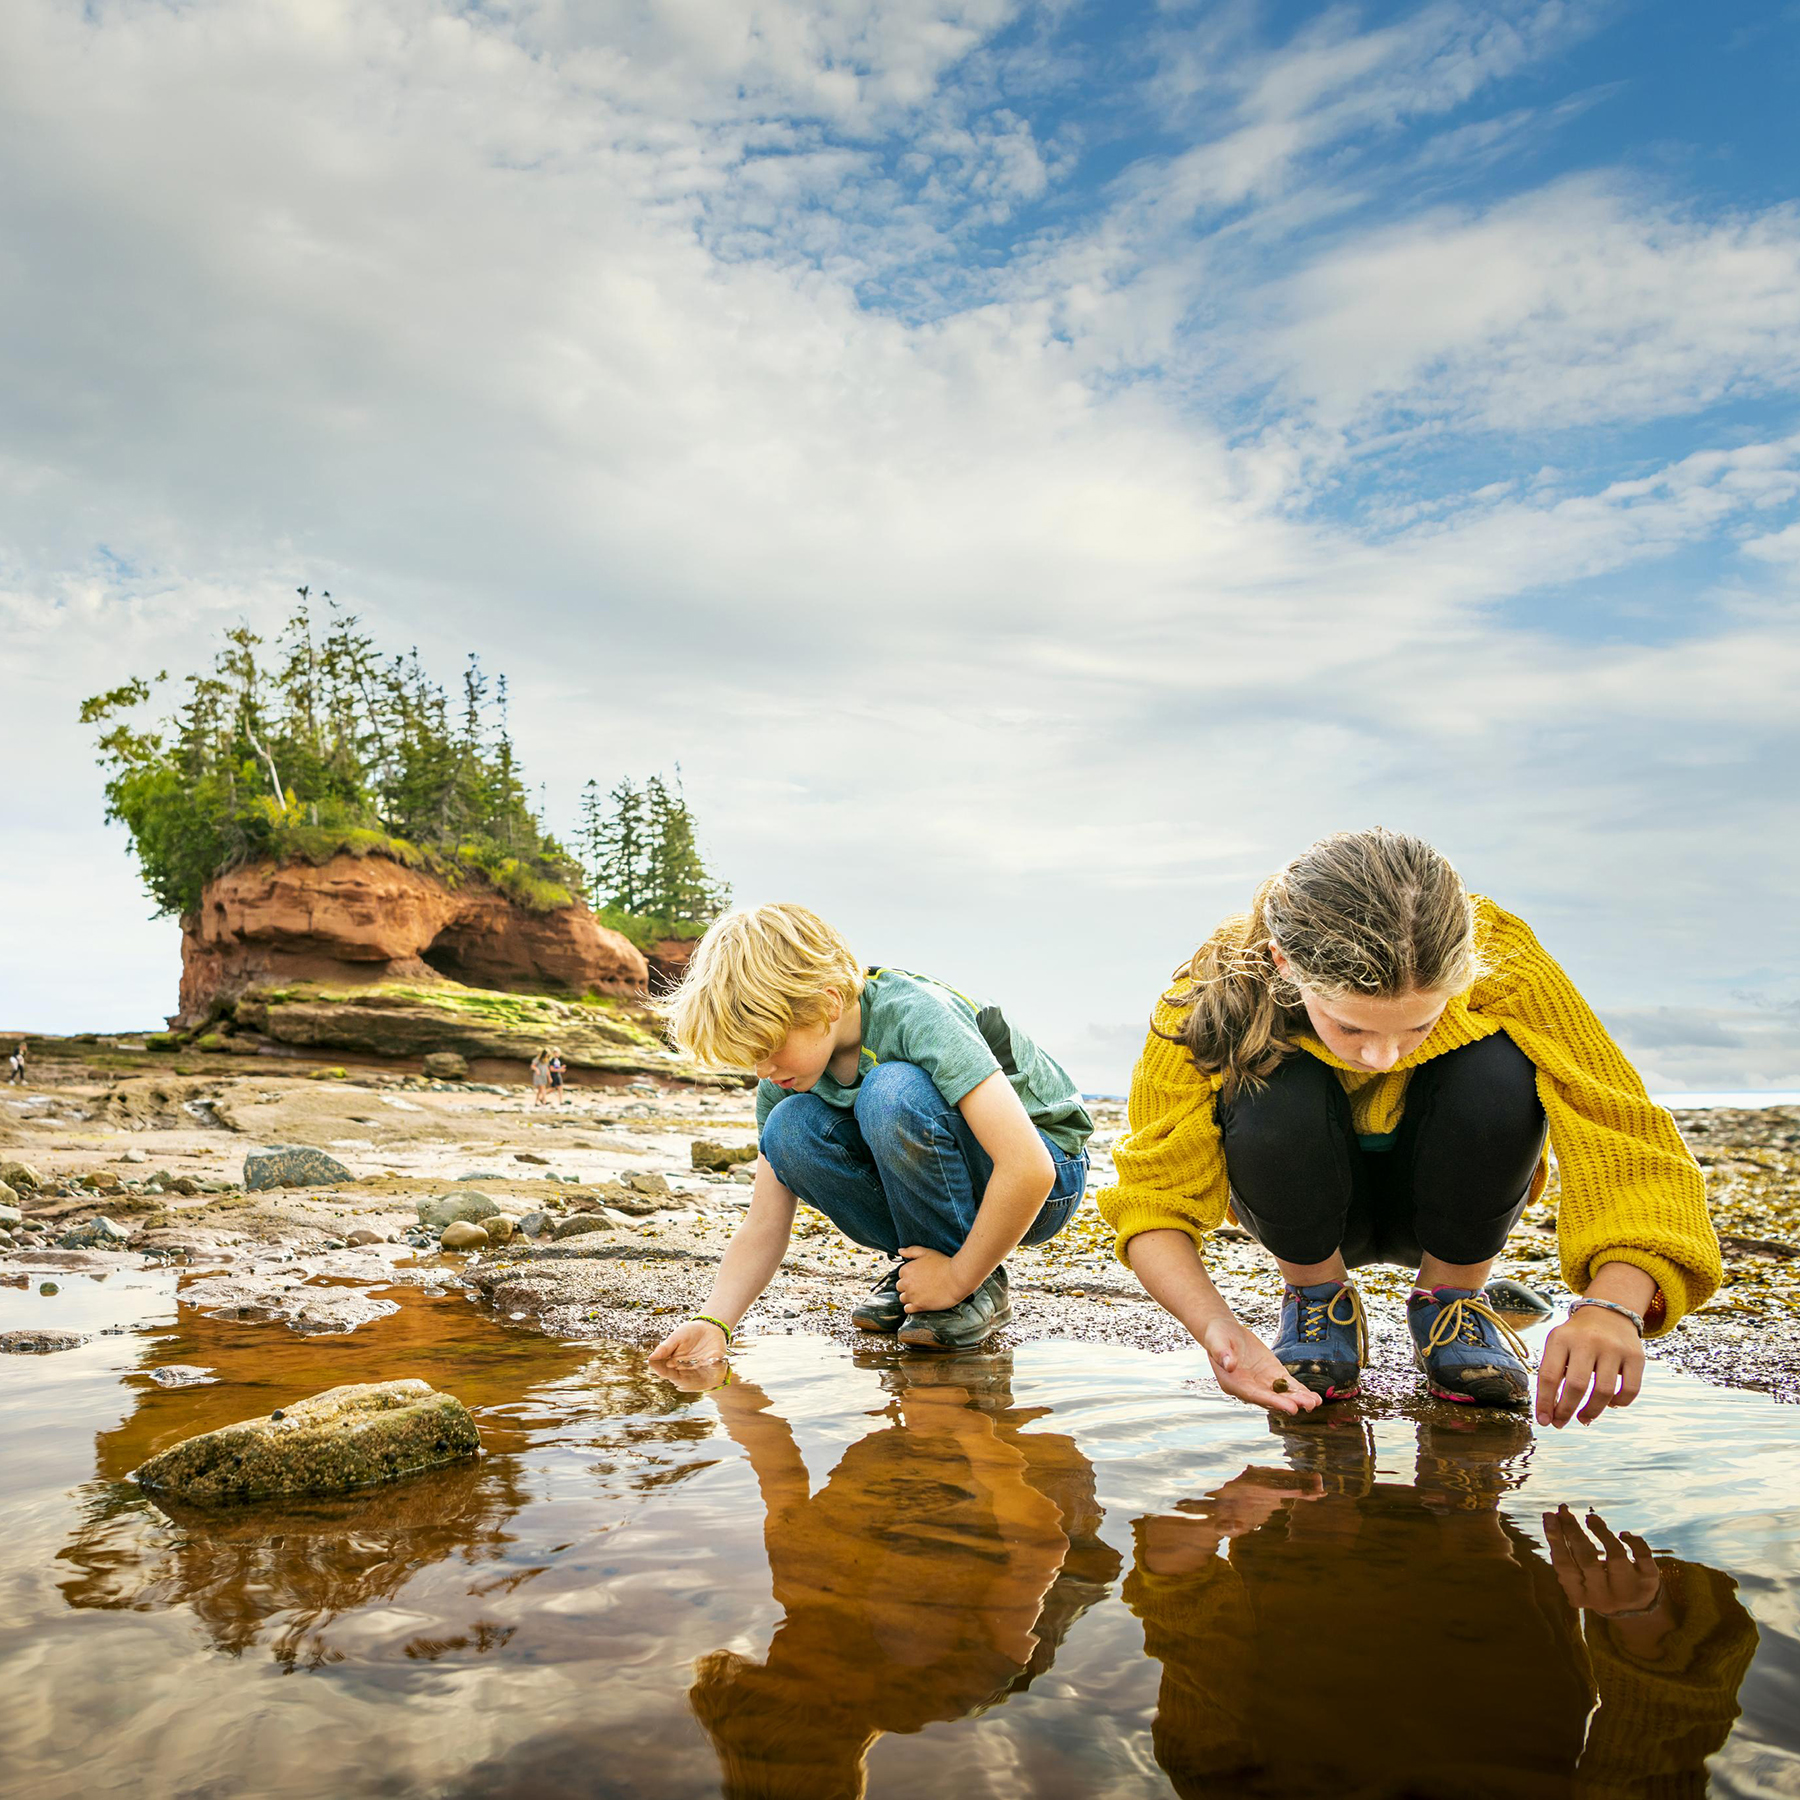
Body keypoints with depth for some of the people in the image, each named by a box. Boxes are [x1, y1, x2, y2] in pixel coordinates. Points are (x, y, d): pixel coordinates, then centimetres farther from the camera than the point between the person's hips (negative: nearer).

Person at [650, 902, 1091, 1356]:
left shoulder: (915, 1016, -30)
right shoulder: (782, 1079, -9)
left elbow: (1029, 1168, -36)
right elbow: (763, 1228, -6)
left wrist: (958, 1279, -25)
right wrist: (713, 1321, -23)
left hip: (1051, 1179, -6)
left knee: (892, 1091, -33)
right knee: (790, 1128, -20)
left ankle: (982, 1286, -14)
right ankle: (918, 1270, -3)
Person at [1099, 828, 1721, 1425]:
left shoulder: (1502, 961, -31)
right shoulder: (1220, 995, -31)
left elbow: (1625, 1137, -33)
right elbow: (1152, 1199, -27)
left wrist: (1612, 1305, -51)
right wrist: (1215, 1327, -46)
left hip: (1445, 1203, 1)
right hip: (1307, 1203, 0)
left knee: (1499, 1072, -32)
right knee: (1277, 1091, -35)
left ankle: (1451, 1298, -4)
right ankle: (1316, 1297, -3)